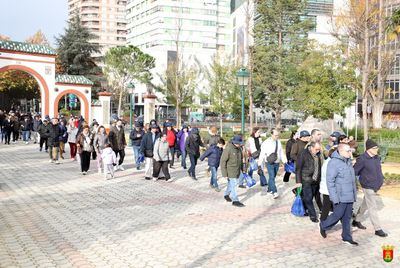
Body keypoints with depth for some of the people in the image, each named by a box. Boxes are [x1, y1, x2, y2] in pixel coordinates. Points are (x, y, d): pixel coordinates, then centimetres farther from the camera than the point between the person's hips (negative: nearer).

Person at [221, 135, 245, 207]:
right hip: (230, 171, -7)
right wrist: (224, 174, -18)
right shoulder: (228, 149, -20)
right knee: (233, 185, -5)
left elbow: (241, 159, 18)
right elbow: (223, 161, -18)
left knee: (231, 184, 19)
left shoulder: (239, 149, 4)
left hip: (237, 171, 8)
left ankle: (226, 194, 39)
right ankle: (235, 200, 3)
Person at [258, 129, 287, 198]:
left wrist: (284, 161, 10)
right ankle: (274, 192, -14)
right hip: (270, 163, -5)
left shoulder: (278, 142, 5)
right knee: (272, 177, -12)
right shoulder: (266, 143, -11)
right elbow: (262, 154, -10)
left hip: (277, 162, 5)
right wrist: (260, 164, -12)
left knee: (273, 177, 14)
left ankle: (270, 189, 30)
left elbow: (281, 152, 14)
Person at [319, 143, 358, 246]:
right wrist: (335, 198, -20)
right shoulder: (334, 163, -18)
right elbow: (330, 181, -19)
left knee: (347, 217, 13)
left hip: (350, 196, 8)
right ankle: (323, 226, 28)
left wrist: (354, 193, 19)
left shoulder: (348, 161, 9)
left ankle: (347, 237, 23)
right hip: (340, 197, -8)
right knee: (337, 215, 3)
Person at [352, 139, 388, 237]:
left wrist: (380, 180, 11)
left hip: (376, 186, 8)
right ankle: (378, 229, 2)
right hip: (368, 187, -8)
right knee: (373, 208, -4)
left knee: (365, 204, 21)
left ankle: (356, 221, 37)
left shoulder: (377, 158, 4)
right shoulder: (362, 159, -20)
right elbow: (354, 172, -16)